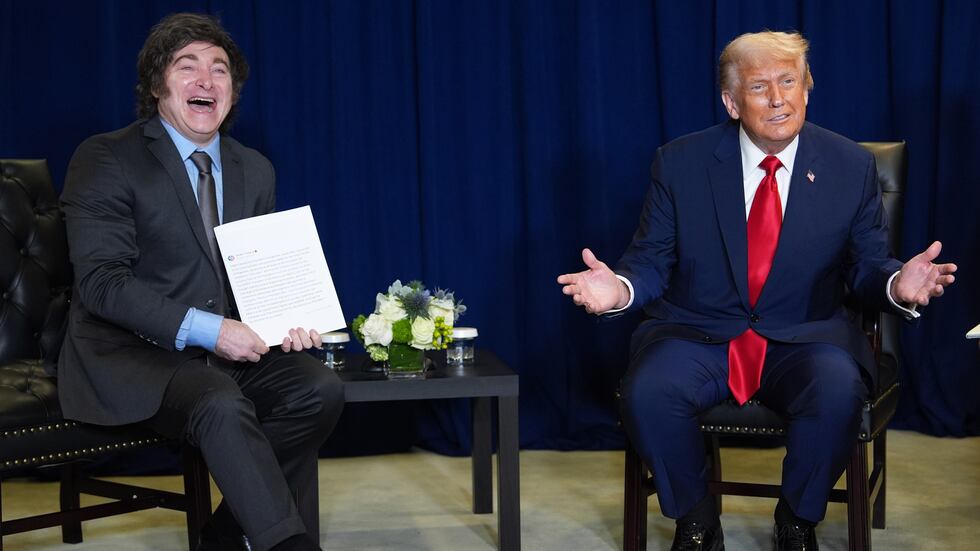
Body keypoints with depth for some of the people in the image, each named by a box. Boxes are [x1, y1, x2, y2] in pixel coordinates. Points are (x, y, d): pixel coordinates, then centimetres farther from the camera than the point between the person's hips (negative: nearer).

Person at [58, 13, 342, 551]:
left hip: (226, 346, 6)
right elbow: (100, 280, -16)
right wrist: (205, 329, -25)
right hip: (128, 353, -6)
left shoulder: (254, 170, 12)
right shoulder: (105, 159, -8)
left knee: (319, 389, -17)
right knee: (223, 406, -34)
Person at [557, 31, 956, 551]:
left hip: (806, 339, 0)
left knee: (839, 392, -33)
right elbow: (652, 259, 2)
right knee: (647, 392, -31)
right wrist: (620, 288, -21)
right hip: (697, 335, 0)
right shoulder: (679, 162, 0)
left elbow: (867, 264, 5)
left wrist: (897, 284, -20)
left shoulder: (851, 166, 1)